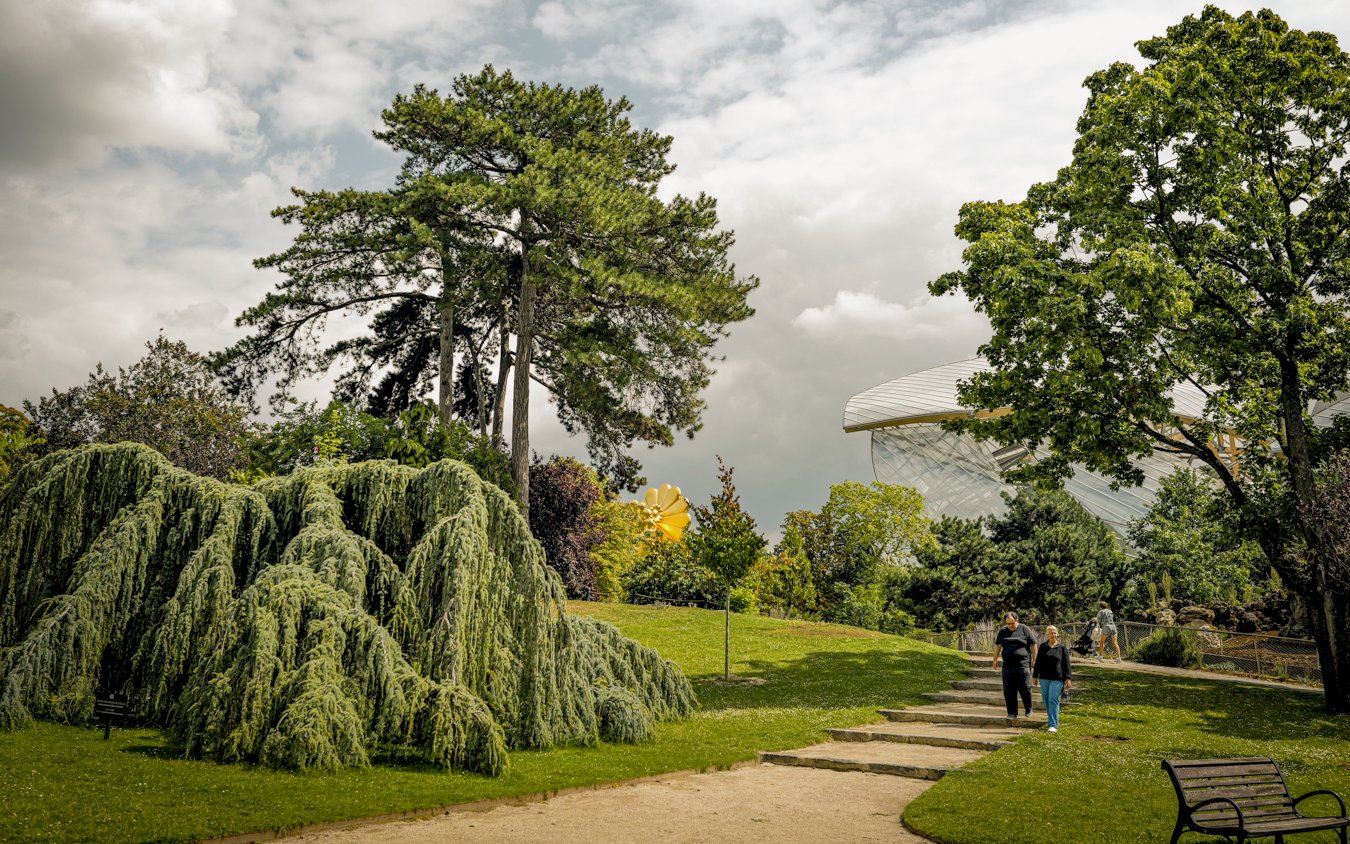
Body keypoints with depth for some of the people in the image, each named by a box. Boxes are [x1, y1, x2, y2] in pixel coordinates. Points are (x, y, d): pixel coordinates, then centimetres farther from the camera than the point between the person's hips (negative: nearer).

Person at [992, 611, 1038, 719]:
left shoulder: (1024, 629, 1)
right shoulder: (1003, 631, 10)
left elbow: (1033, 645, 4)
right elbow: (997, 645, 19)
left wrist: (1034, 660, 2)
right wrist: (995, 659, 17)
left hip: (1023, 665, -3)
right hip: (1008, 665, 3)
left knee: (1025, 688, -2)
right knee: (1009, 691, 3)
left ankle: (1028, 709, 21)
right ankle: (1012, 713, 12)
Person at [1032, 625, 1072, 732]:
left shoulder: (1062, 648, 0)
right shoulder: (1043, 647, 6)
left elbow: (1066, 664, 0)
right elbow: (1038, 662, 11)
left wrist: (1068, 678, -6)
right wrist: (1035, 675, 10)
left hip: (1057, 679, -3)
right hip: (1044, 678, 3)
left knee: (1053, 700, -10)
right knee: (1046, 701, 9)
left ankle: (1053, 725, -8)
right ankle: (1051, 719, 27)